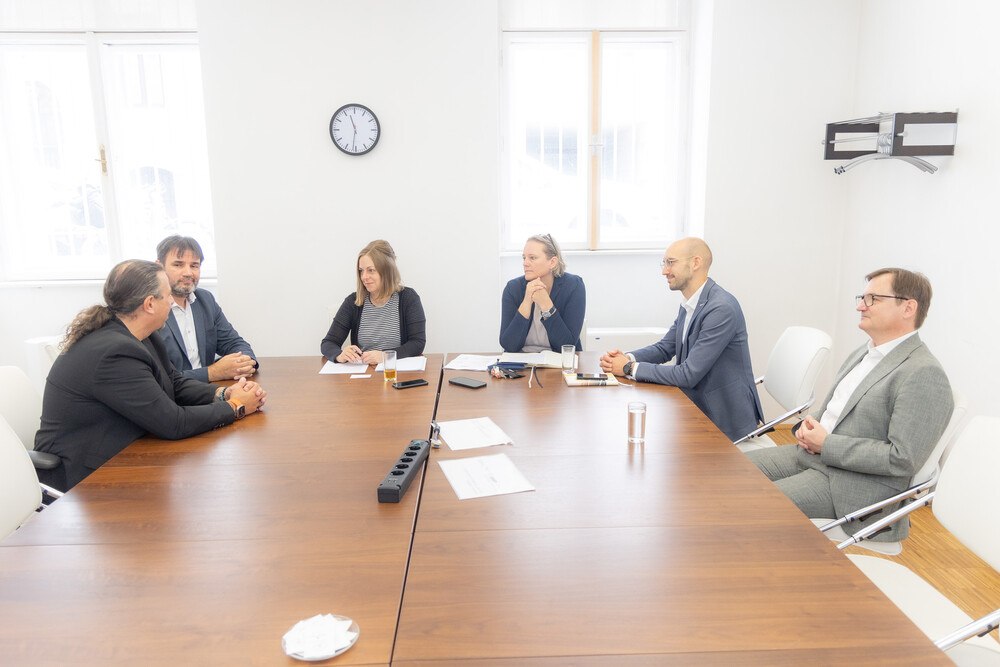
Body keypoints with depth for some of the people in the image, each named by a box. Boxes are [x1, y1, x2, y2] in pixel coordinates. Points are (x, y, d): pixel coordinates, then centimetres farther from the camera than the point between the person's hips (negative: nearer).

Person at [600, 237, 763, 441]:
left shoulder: (722, 309, -24)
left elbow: (688, 374, -26)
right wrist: (627, 358, -7)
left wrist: (631, 368, -19)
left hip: (726, 419, -7)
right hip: (699, 407, 8)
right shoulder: (689, 305, 5)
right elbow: (665, 348, 13)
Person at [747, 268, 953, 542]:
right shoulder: (861, 354, 12)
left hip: (856, 484, -8)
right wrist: (808, 425, 1)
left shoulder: (924, 375, -17)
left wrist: (827, 445, -17)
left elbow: (903, 458, -22)